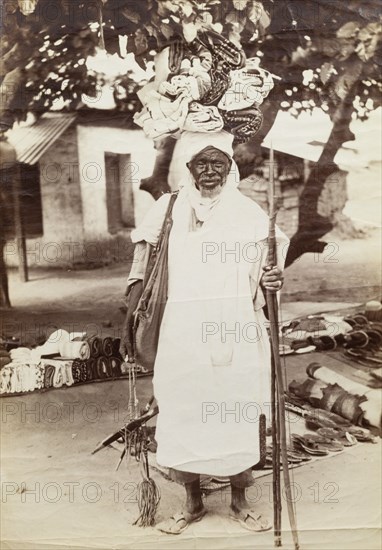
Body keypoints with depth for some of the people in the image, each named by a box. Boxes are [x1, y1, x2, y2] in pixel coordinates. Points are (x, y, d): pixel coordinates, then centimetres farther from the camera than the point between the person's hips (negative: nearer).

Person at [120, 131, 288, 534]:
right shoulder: (168, 209, 3)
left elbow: (257, 278, 9)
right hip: (182, 334, 1)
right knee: (182, 415, 8)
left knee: (236, 416, 8)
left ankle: (239, 503, 30)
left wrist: (271, 281, -13)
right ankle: (193, 503, 30)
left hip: (235, 335, 0)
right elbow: (142, 271, 5)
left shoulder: (250, 214, 3)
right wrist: (129, 322, 1)